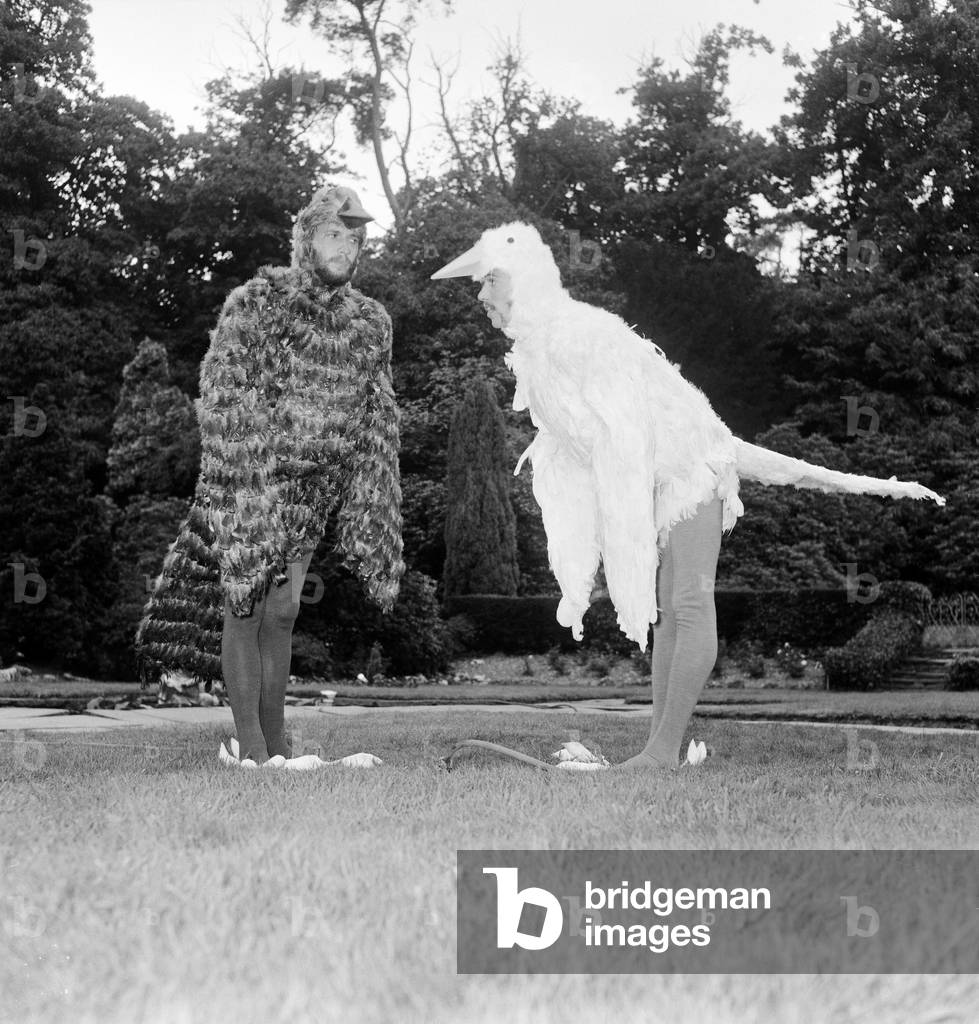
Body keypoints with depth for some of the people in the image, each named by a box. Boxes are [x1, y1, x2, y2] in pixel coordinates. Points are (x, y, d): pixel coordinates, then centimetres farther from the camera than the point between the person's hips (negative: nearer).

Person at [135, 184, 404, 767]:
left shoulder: (371, 324, 4)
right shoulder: (254, 304, -9)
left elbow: (377, 423, 9)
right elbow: (220, 398, -11)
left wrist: (378, 519, 5)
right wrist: (242, 475, -19)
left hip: (314, 492, 4)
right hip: (248, 481, -4)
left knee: (283, 612, 8)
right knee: (243, 607, -1)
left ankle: (278, 741, 16)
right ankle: (250, 746, 4)